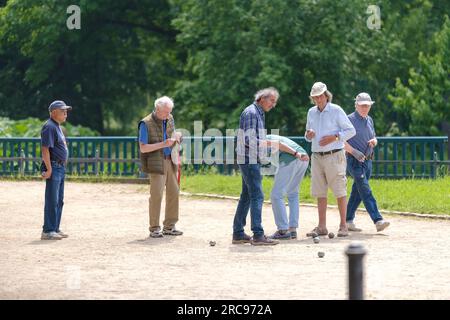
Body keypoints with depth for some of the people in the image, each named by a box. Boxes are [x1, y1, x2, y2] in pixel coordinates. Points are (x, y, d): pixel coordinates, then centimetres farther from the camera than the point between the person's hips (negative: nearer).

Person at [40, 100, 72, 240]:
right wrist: (49, 169, -24)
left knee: (59, 201, 14)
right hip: (53, 167, -10)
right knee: (52, 201, -10)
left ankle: (55, 229, 20)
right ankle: (47, 231, -8)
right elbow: (45, 149, -20)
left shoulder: (57, 127, 18)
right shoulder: (49, 127, -14)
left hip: (61, 167, 10)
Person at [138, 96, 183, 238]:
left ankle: (169, 226, 15)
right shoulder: (146, 124, -13)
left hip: (170, 161, 7)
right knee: (156, 195, -10)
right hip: (156, 163, -7)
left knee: (173, 193, 6)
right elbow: (143, 148, -16)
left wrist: (176, 136, -2)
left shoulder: (169, 119, 8)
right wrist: (162, 144, -24)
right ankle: (154, 228, -4)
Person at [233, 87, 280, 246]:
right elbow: (249, 140, -21)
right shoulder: (251, 113, -14)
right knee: (257, 196, -12)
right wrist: (269, 143, -14)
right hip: (249, 160, -10)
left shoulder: (259, 114, 17)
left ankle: (238, 234, 14)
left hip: (253, 161, 10)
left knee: (246, 197, 11)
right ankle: (258, 235, -14)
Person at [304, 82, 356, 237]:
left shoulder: (336, 110, -5)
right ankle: (322, 227, 8)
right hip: (317, 157, 6)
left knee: (340, 191, -5)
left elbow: (351, 131, -5)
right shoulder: (311, 112, 12)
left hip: (334, 156, -6)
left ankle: (343, 226, -2)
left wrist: (334, 137, -17)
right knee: (320, 193, 4)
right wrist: (308, 135, -3)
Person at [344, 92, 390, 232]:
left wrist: (374, 141, 1)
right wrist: (354, 152, -21)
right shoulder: (350, 120, -7)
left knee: (357, 193, 10)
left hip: (367, 161, 7)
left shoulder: (369, 120, 15)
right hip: (354, 161, -7)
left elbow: (373, 138, 25)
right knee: (365, 191, -15)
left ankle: (348, 221, 19)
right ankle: (378, 220, -26)